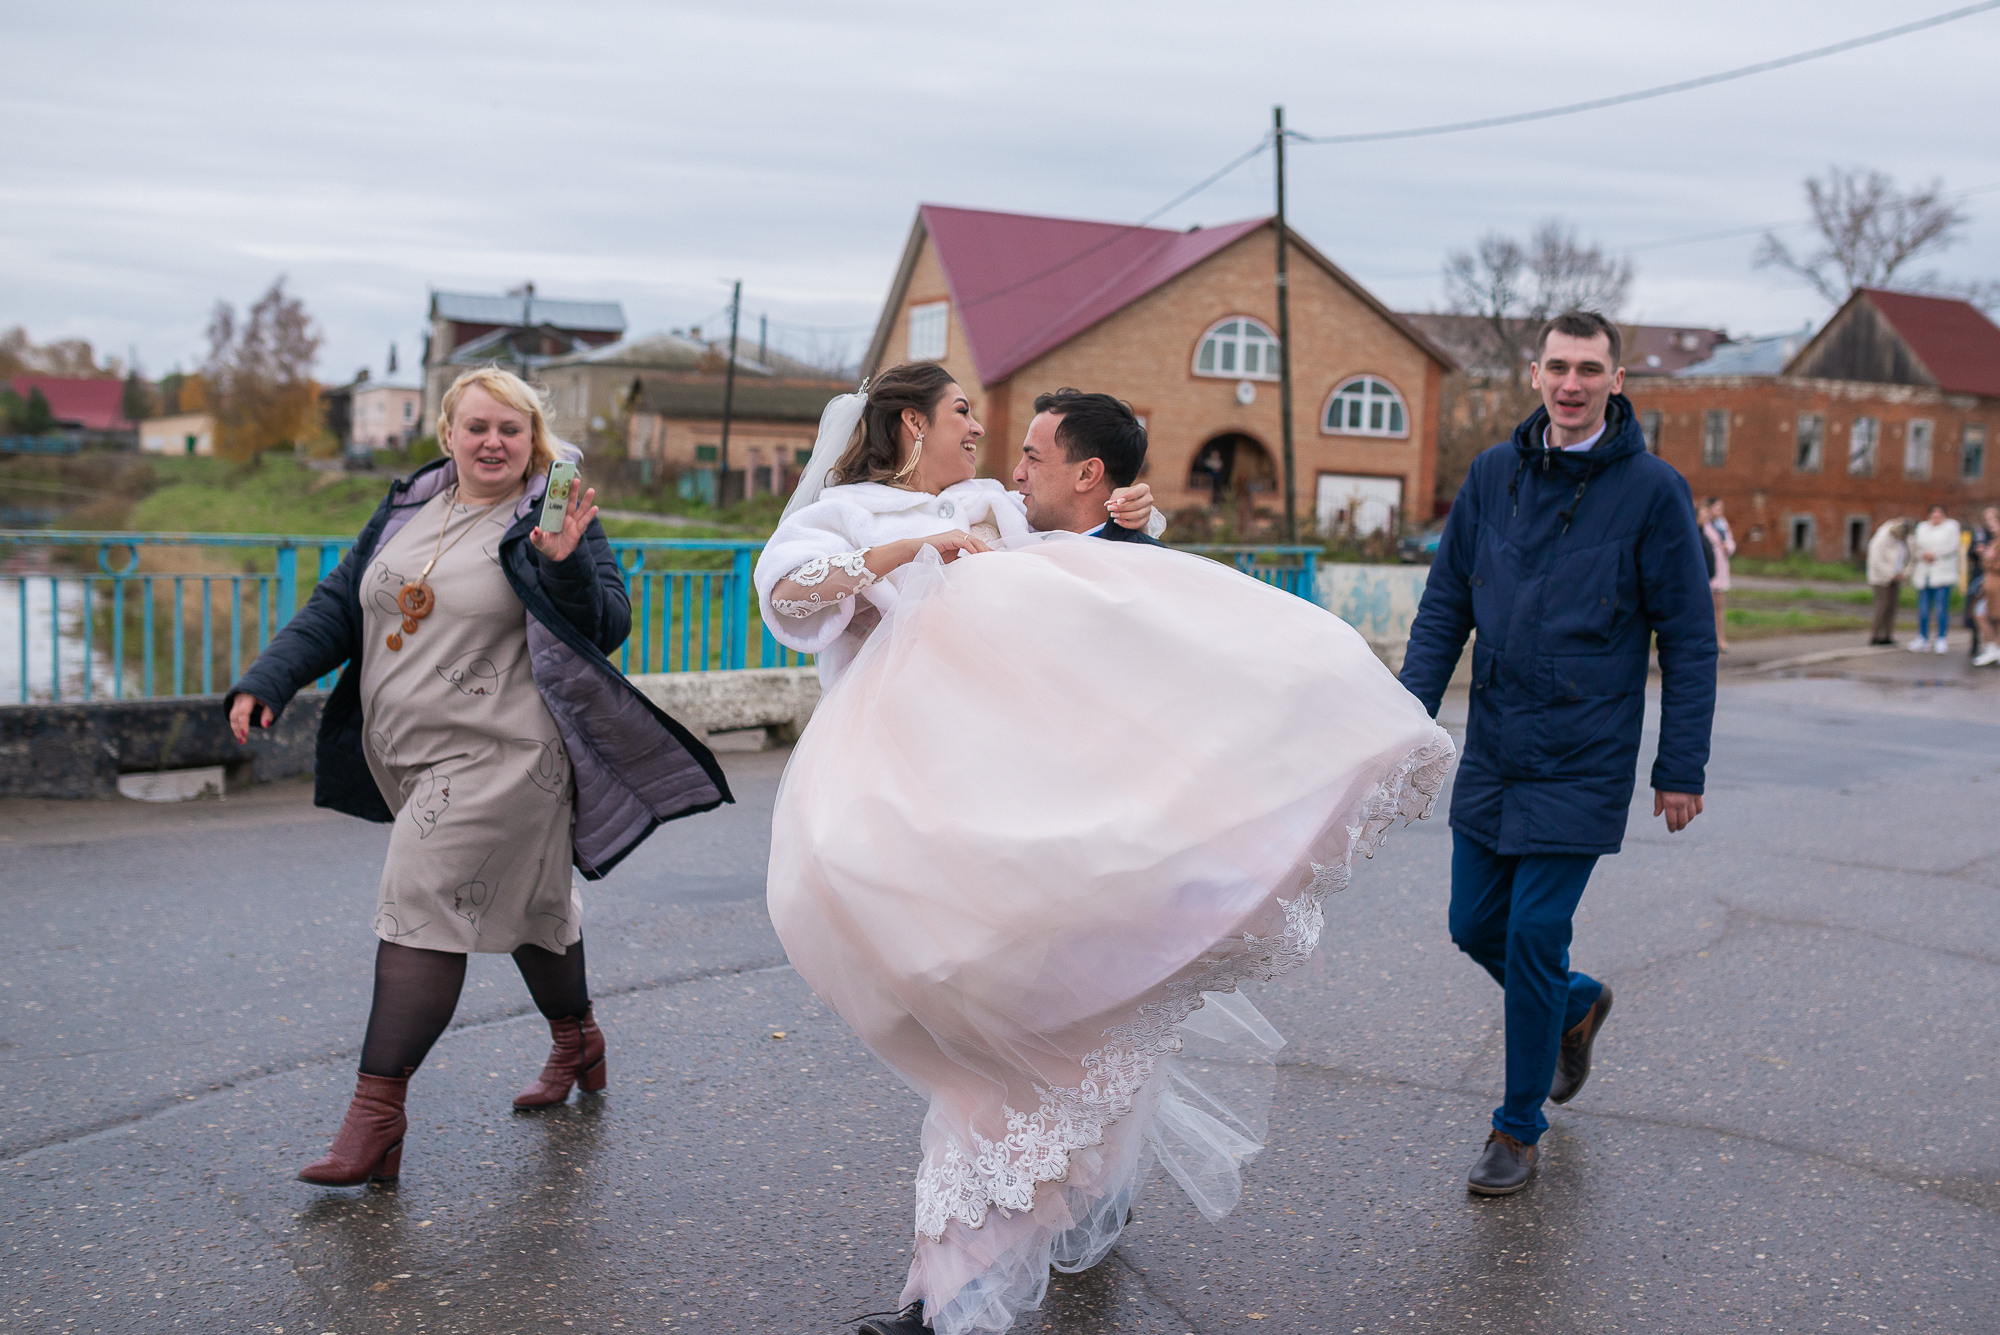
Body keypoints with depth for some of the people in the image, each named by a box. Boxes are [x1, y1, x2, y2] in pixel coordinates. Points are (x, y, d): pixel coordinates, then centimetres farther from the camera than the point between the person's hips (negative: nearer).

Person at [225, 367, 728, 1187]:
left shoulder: (555, 521, -6)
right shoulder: (406, 510, 11)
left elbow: (608, 628, -14)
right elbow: (339, 605, 14)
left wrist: (564, 565, -31)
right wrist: (267, 681, 4)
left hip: (498, 757, -6)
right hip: (411, 761, 7)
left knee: (422, 904, -14)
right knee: (527, 902, 21)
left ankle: (375, 1118, -11)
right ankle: (576, 1042, 43)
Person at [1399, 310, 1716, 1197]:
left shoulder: (1652, 491, -7)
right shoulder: (1492, 476, 4)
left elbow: (1689, 641, -4)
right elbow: (1444, 607, 9)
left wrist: (1681, 769, -5)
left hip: (1583, 765, -4)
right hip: (1490, 756, 5)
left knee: (1534, 937, -4)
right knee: (1475, 927, 11)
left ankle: (1519, 1128, 14)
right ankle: (1579, 1005, 42)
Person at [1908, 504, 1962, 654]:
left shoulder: (1951, 526, 6)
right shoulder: (1922, 528, 17)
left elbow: (1952, 547, -6)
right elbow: (1916, 548, 13)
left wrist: (1934, 554, -14)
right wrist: (1922, 555, -7)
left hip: (1943, 573, -4)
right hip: (1924, 574, 4)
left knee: (1942, 607, -6)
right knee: (1923, 607, 3)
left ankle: (1942, 638, 1)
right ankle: (1923, 638, 10)